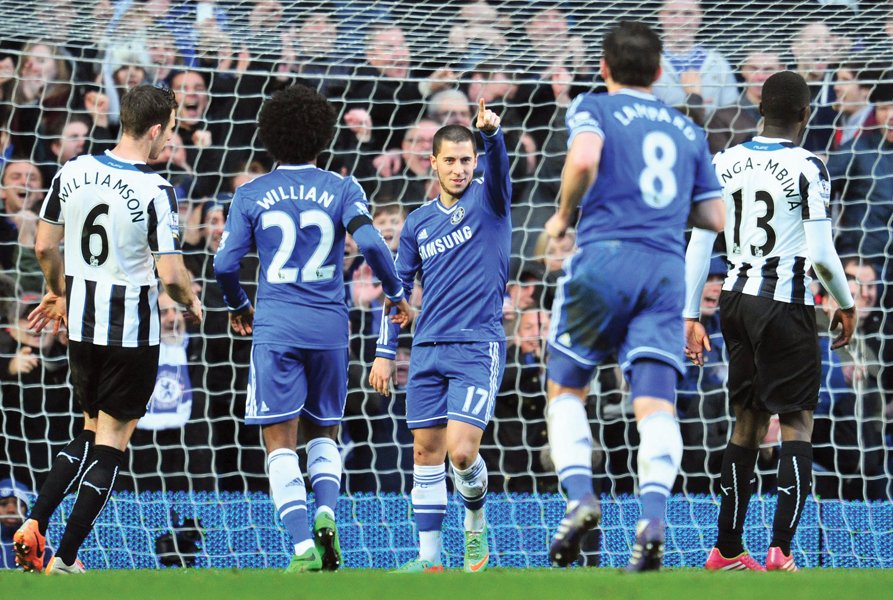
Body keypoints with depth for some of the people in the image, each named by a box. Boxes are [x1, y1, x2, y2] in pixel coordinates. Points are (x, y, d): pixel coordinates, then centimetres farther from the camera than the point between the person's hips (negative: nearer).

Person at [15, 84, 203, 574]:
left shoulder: (73, 173, -1)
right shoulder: (156, 191, -17)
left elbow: (44, 246, 7)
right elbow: (170, 275, -19)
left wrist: (58, 293, 25)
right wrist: (191, 304, 2)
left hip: (81, 325, 6)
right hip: (133, 329, -5)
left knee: (93, 429, 20)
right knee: (112, 441, 6)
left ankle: (34, 524, 3)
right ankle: (65, 557, 4)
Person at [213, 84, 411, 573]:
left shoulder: (251, 194, 4)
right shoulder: (341, 189, 2)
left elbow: (224, 263, 0)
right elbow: (369, 242, -11)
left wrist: (238, 306, 19)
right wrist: (395, 292, 4)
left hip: (275, 327, -1)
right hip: (329, 325, 1)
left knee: (280, 443, 0)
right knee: (324, 433, 19)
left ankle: (303, 549, -13)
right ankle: (326, 514, -8)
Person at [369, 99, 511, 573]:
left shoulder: (488, 201, 0)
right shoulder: (418, 222, 12)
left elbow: (498, 164, -22)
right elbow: (398, 288, 16)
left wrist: (492, 133, -44)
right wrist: (385, 352, 11)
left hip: (478, 347, -4)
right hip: (428, 351, 5)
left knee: (462, 452, -14)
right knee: (426, 451, 3)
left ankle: (476, 520, 16)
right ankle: (429, 558, 7)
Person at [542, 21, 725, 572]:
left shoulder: (594, 109, 7)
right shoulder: (688, 130, 21)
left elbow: (585, 158, -15)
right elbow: (714, 217, 20)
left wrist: (563, 215, 1)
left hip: (604, 256, -3)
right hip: (667, 267, 3)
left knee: (566, 390, 11)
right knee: (656, 403, -7)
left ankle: (580, 496, -10)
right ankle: (653, 519, -28)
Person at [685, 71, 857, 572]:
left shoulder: (725, 163, 5)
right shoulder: (807, 168, -11)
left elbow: (699, 244, 6)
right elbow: (821, 254, -15)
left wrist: (692, 315, 12)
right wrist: (847, 306, 2)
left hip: (737, 299, 6)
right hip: (787, 305, -6)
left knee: (748, 422, 16)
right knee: (797, 425, 0)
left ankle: (728, 551, 19)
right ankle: (781, 550, -12)